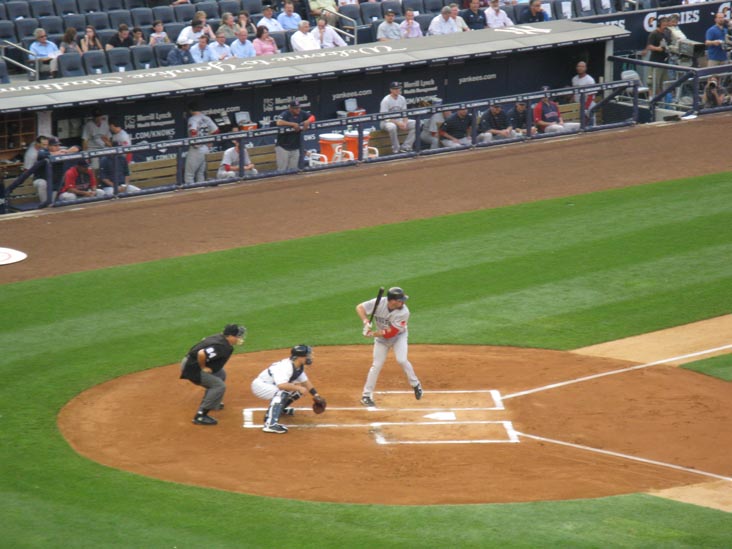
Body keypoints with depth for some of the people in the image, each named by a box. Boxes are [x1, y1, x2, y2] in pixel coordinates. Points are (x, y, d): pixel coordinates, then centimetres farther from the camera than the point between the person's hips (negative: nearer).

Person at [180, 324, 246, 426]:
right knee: (219, 386, -15)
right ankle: (200, 416, -16)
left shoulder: (219, 337, 4)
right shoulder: (222, 348, -26)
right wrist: (203, 367, -20)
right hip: (192, 368, -10)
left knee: (220, 373, 26)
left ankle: (213, 402, 38)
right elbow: (201, 353, -39)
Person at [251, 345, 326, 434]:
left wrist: (316, 395, 5)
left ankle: (280, 408, 31)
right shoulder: (285, 366, -31)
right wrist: (298, 388, -37)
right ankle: (270, 424, -43)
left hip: (272, 386, 10)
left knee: (297, 390, 11)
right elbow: (281, 385, -44)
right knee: (282, 393, -36)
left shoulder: (299, 366, -2)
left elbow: (305, 381, 11)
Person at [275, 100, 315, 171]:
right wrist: (293, 124, -30)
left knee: (293, 170, 9)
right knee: (282, 170, -4)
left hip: (295, 148, 5)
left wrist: (307, 121, -16)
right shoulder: (285, 114, -13)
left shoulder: (301, 114, 3)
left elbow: (312, 117, 7)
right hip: (283, 147, -5)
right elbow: (279, 122, -30)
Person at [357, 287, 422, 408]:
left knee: (402, 360, -21)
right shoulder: (379, 303, -27)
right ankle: (366, 395, 8)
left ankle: (415, 384, 2)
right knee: (376, 365, -2)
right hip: (381, 338, 1)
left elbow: (391, 333, -30)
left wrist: (374, 334, -39)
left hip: (398, 336, -1)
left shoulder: (403, 312, -30)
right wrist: (366, 322, -36)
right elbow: (359, 307, -21)